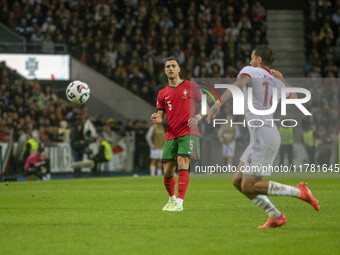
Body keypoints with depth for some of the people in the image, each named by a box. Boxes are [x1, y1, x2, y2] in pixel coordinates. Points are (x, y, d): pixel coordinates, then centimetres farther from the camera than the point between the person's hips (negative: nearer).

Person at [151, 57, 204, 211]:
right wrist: (156, 119, -13)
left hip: (188, 133, -4)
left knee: (182, 165, -20)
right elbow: (160, 118, 11)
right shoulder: (163, 93, 13)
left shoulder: (191, 87, 5)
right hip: (171, 135, 4)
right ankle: (171, 199, 27)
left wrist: (197, 118, -11)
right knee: (167, 172, 2)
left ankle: (179, 203, -21)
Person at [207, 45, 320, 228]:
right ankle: (275, 216, 8)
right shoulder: (276, 81, 17)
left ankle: (298, 191, -11)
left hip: (262, 136, -9)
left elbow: (238, 84, -26)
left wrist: (217, 104, -38)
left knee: (249, 187, -9)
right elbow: (294, 100, 33)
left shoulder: (250, 71, -2)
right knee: (238, 181, 11)